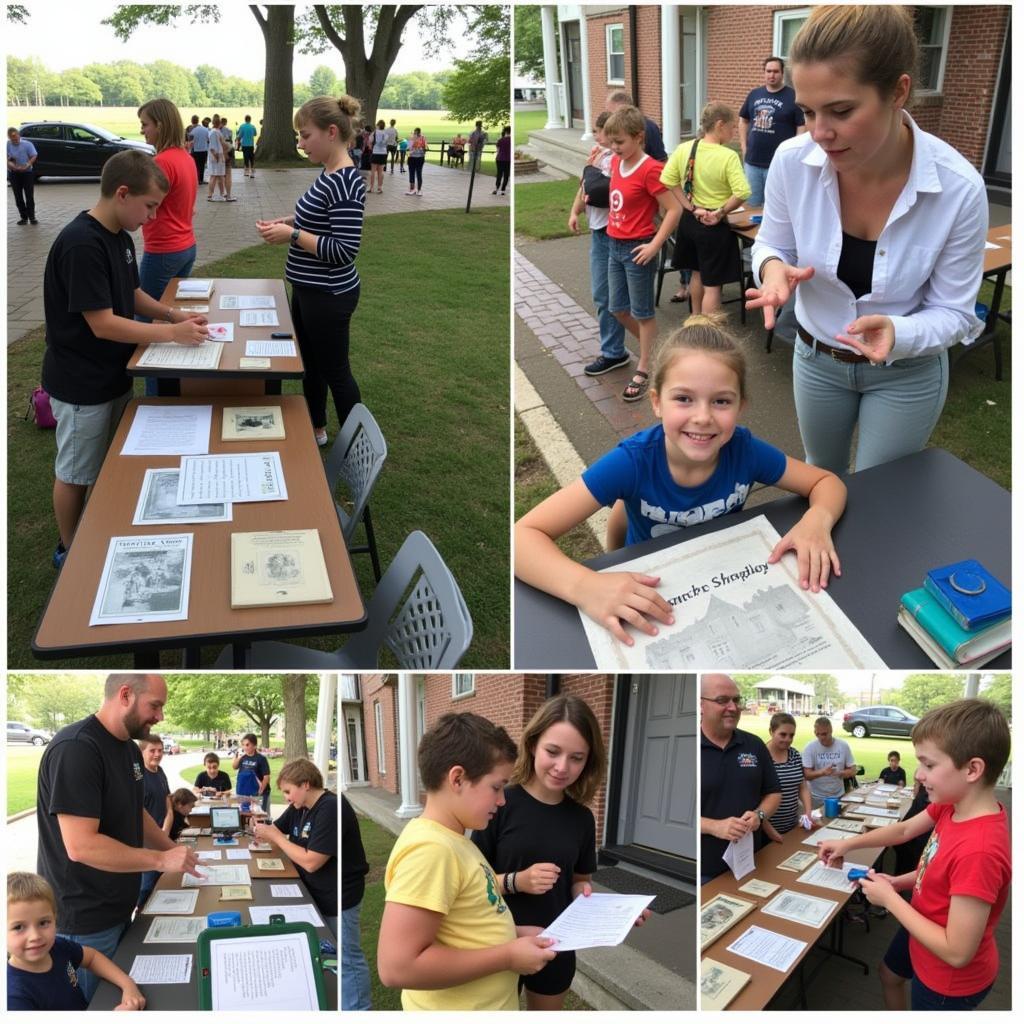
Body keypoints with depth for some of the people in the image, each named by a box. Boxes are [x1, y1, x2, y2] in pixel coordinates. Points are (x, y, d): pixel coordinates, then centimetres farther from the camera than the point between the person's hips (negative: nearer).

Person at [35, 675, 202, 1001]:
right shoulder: (75, 749, -25)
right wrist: (161, 860, -23)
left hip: (118, 909, 9)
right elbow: (80, 846, -29)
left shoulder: (130, 749, 5)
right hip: (84, 922, -9)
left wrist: (176, 853, 5)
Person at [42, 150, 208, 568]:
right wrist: (172, 333, -24)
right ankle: (70, 551, 27)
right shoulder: (81, 244, -27)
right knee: (76, 472, 9)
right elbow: (103, 324, -28)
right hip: (81, 384, -9)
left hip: (113, 374, 9)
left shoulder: (120, 234, 2)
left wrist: (173, 313, -1)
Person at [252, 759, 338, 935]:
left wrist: (275, 836, -17)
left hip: (332, 904, -8)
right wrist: (263, 833, -10)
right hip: (307, 893, 8)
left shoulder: (330, 809, -24)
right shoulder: (299, 806, 4)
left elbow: (310, 862, -27)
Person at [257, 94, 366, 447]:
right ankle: (315, 429, 40)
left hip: (329, 296, -10)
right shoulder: (329, 175, 6)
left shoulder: (345, 182, -23)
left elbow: (345, 249, -27)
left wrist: (292, 236, -23)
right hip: (309, 289, 10)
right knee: (310, 362, 22)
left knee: (335, 371, 4)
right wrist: (290, 221, 4)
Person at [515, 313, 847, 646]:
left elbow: (828, 482, -8)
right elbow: (524, 535, -34)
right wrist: (585, 586, -52)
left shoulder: (744, 449, -21)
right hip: (650, 604, -1)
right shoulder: (633, 461, -29)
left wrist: (817, 521, -32)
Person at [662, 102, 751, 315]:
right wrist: (721, 212, -12)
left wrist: (691, 208, -5)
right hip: (714, 226, -6)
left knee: (697, 273, 26)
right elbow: (742, 193, -26)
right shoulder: (728, 156, -18)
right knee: (712, 284, 2)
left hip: (690, 221, 6)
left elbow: (668, 181, -6)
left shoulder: (683, 149, -4)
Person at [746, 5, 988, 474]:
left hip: (908, 372, -2)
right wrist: (773, 268, -28)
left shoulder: (959, 188, -27)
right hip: (816, 357, 2)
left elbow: (952, 311, -17)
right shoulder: (792, 161, -22)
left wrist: (898, 334, -38)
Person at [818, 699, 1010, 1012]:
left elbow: (957, 953, -35)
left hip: (950, 978, -8)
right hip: (924, 931, 8)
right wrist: (847, 844, 0)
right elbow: (904, 830, 7)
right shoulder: (952, 805, -14)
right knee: (889, 974, 33)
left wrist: (890, 899, -25)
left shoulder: (979, 850, -40)